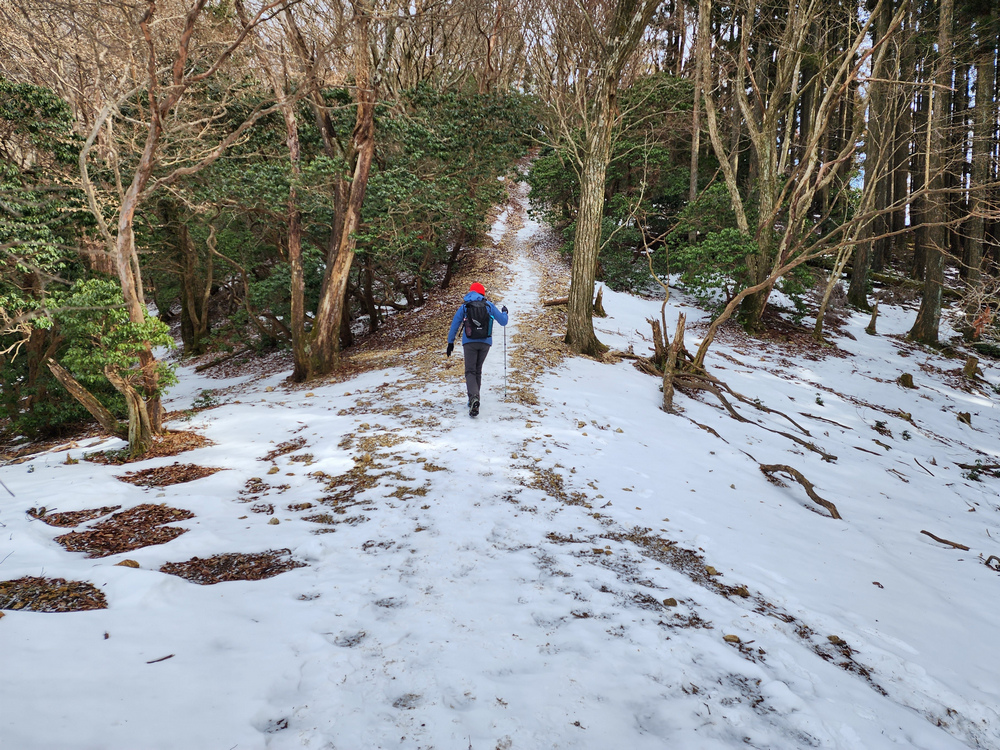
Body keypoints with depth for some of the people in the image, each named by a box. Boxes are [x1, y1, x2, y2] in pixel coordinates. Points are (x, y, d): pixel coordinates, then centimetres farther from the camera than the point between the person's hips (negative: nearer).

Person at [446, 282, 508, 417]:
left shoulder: (464, 306, 6)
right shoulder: (489, 305, 8)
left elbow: (455, 325, 7)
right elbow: (503, 321, 12)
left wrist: (450, 342, 16)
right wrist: (504, 312, 33)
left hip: (469, 342, -2)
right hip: (485, 342, 2)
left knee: (470, 371, -4)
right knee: (478, 370, 17)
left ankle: (474, 397, -29)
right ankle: (474, 399, 20)